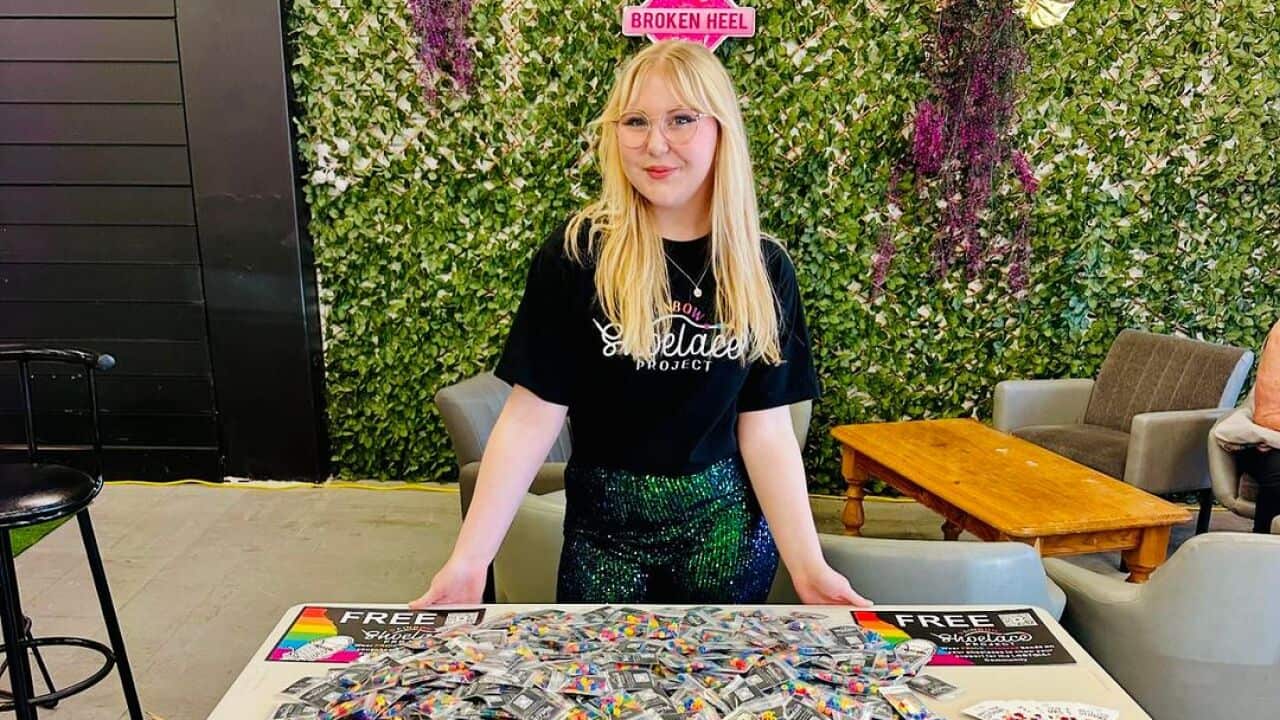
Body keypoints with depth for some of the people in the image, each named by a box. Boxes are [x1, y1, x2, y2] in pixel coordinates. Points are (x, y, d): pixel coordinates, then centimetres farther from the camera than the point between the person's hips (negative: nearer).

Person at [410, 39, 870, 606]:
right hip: (605, 525, -1)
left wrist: (807, 565, -13)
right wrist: (470, 556, -17)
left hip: (727, 526, 2)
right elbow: (531, 415, -12)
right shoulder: (576, 252, -12)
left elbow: (765, 428, -5)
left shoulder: (762, 268, -5)